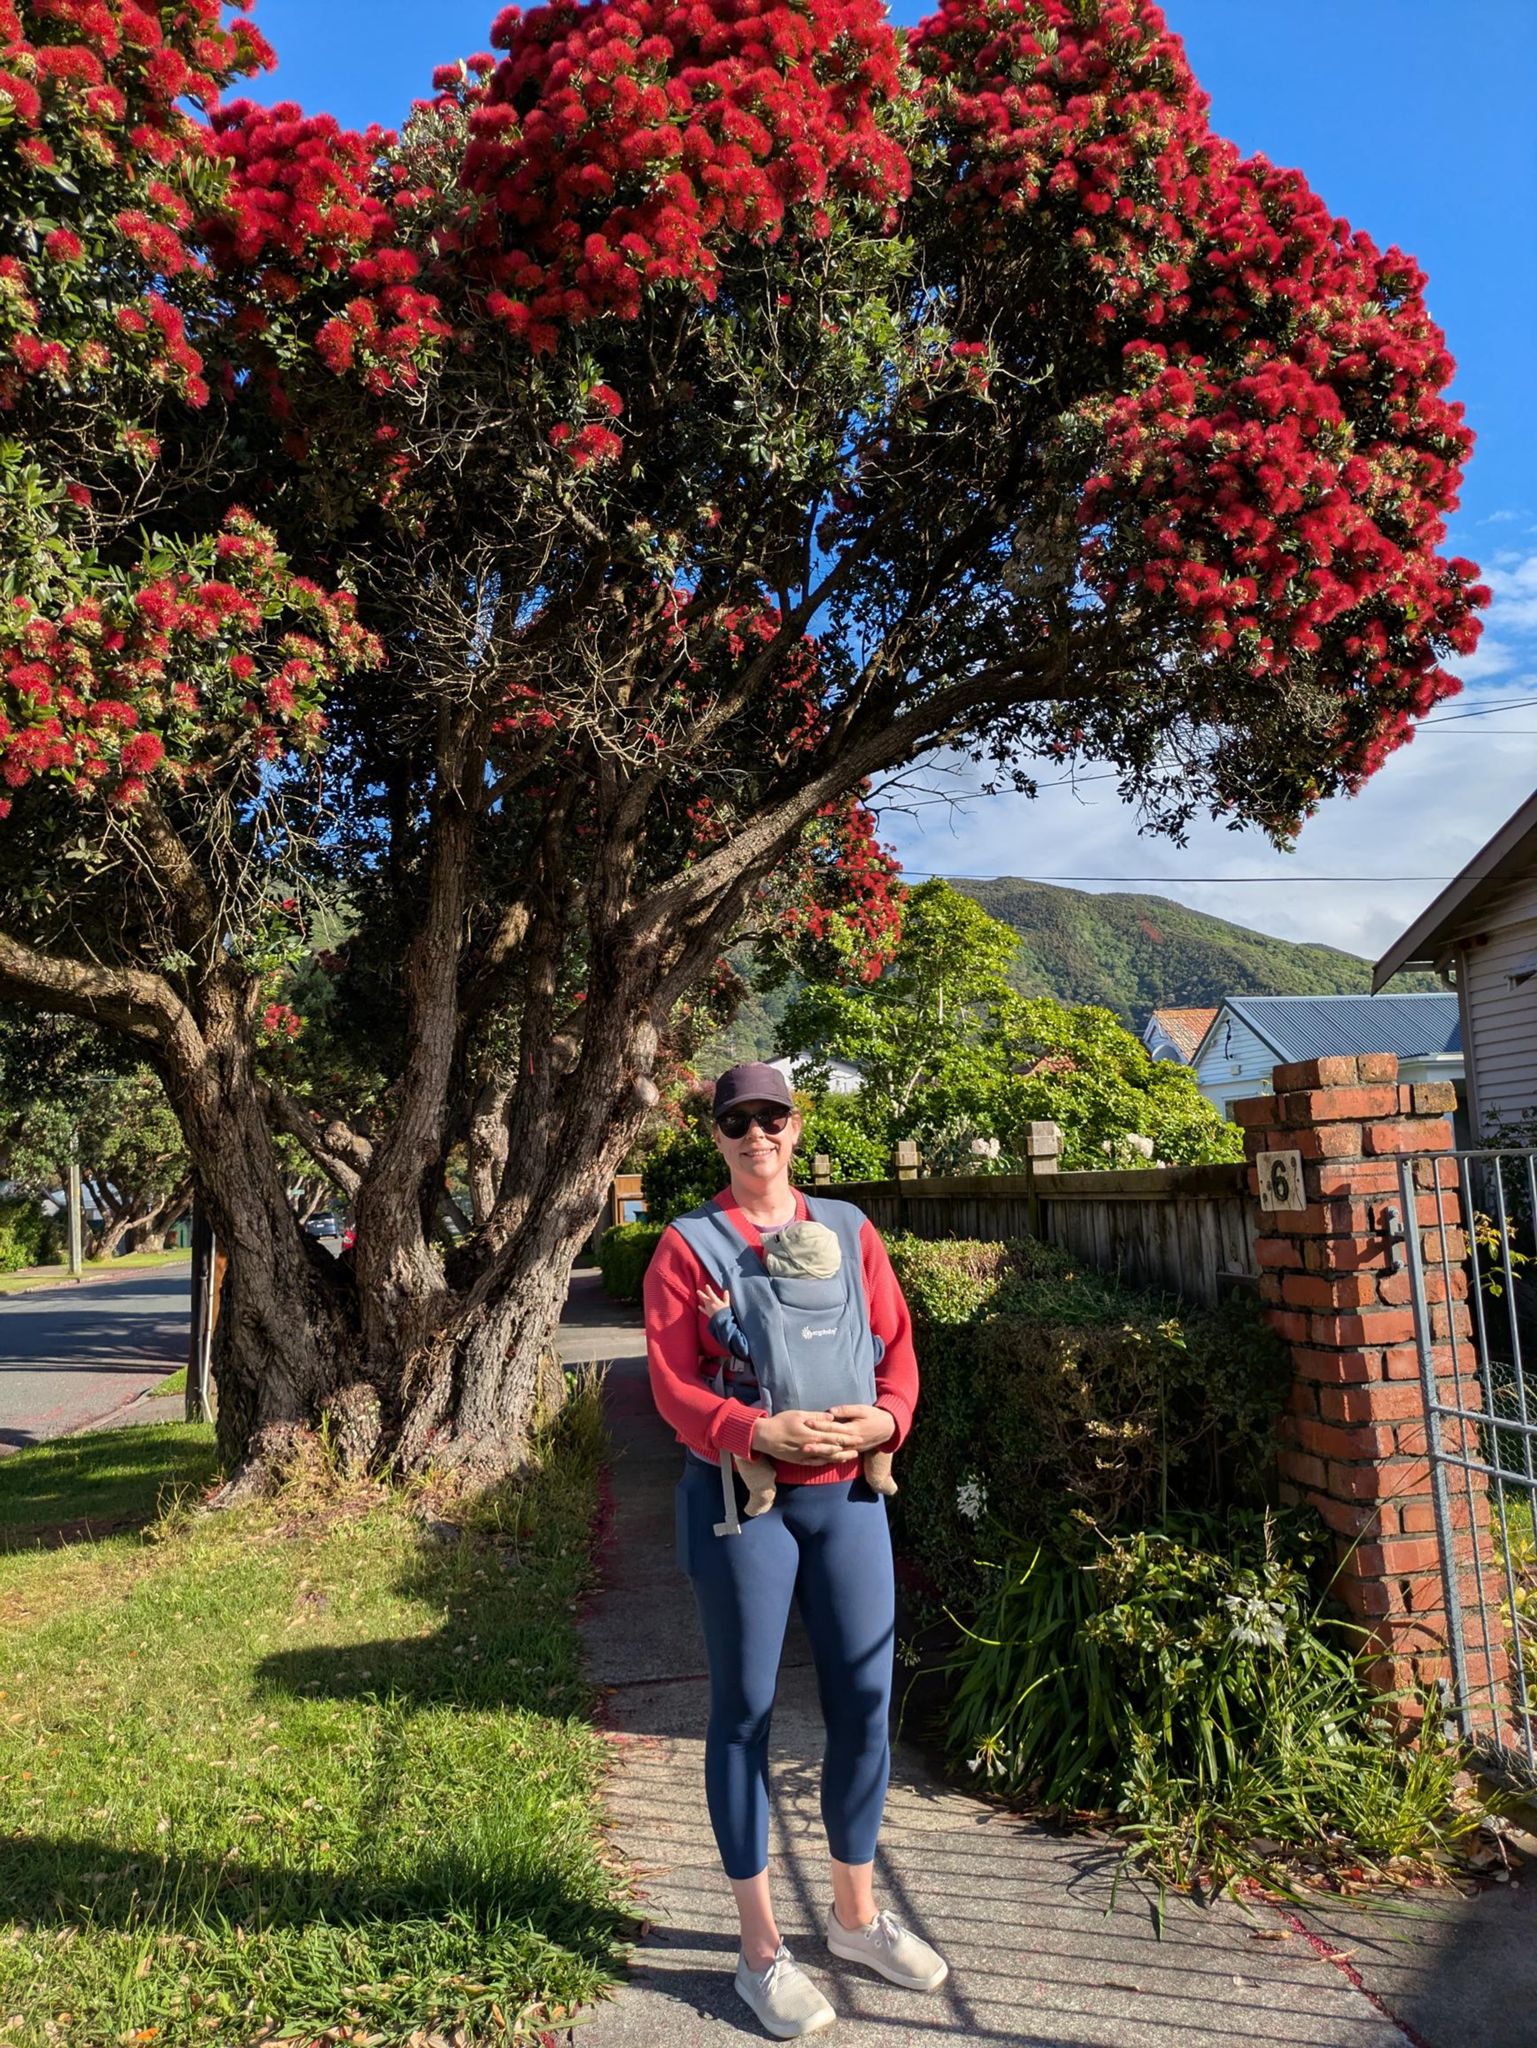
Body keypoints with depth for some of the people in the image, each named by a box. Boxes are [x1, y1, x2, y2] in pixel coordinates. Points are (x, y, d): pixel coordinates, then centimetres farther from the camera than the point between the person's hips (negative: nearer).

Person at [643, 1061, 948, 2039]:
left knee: (866, 1700, 11)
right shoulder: (688, 1245, -4)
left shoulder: (849, 1230, 7)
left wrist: (885, 1417, -12)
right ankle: (761, 1948, 22)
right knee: (746, 1712, 6)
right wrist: (759, 1430, -23)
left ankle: (856, 1914, 32)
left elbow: (898, 1344, 7)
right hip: (740, 1499, -4)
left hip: (849, 1494, 4)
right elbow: (672, 1383, -9)